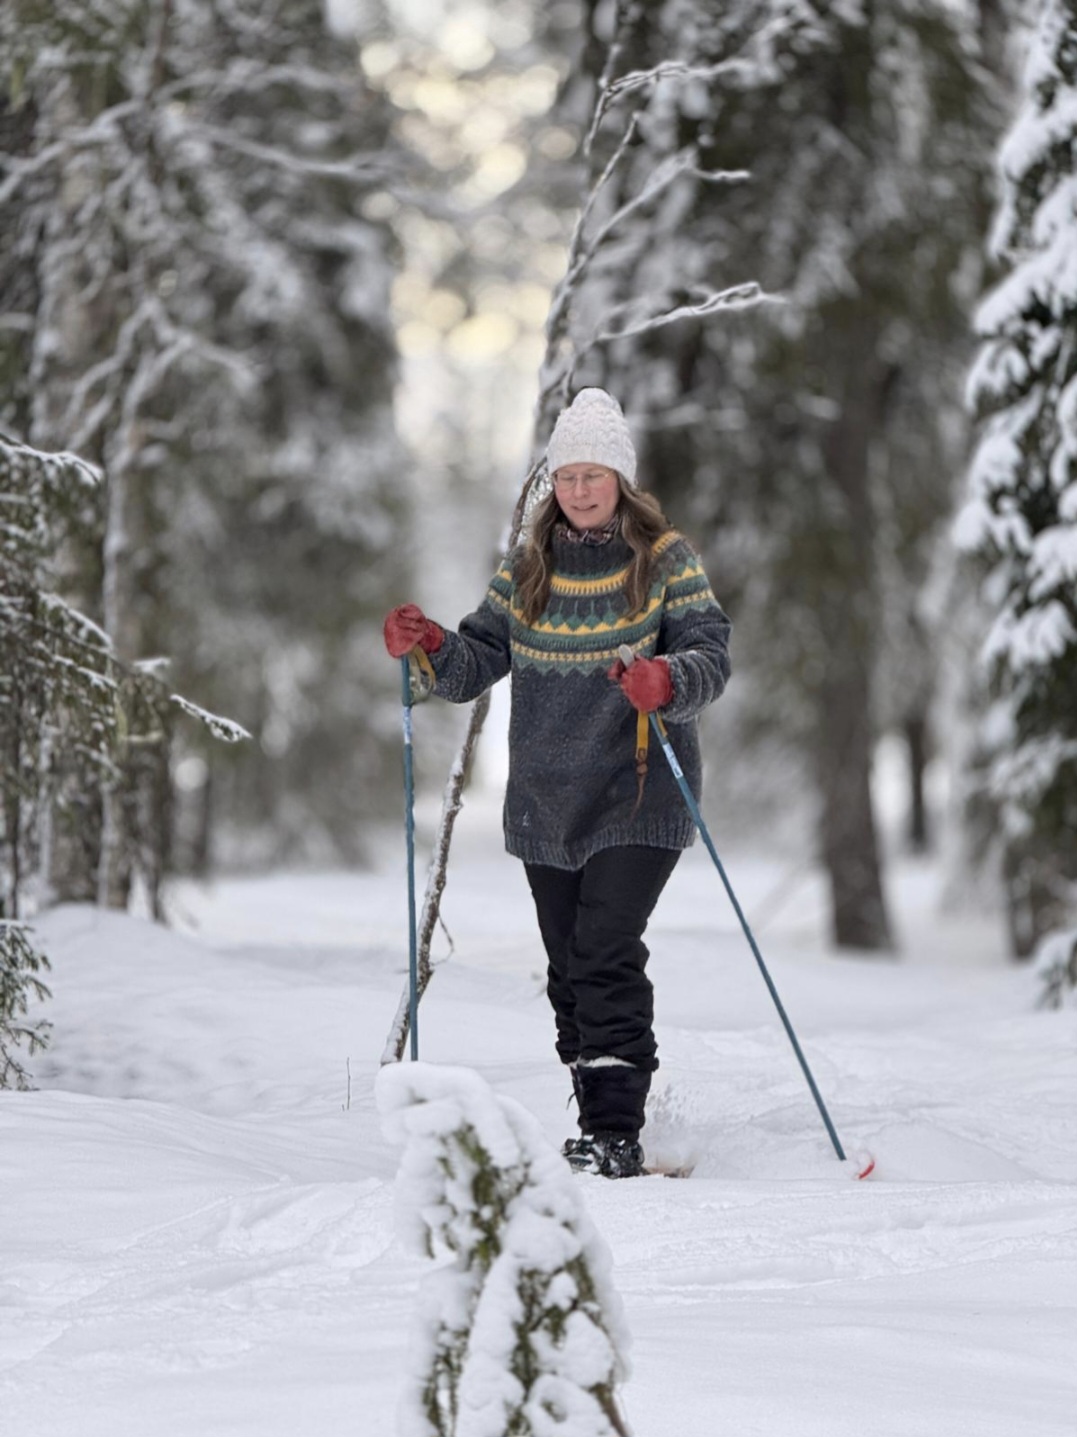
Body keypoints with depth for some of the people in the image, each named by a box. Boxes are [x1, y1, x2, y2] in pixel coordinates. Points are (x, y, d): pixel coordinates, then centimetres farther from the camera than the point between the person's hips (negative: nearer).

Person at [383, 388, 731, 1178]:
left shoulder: (668, 561, -2)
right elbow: (479, 663, 11)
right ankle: (604, 1122, 19)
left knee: (606, 957, -18)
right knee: (570, 968, 8)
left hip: (637, 796, -5)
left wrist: (666, 680, -32)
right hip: (546, 803, 5)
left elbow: (713, 657, -11)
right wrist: (429, 647, -9)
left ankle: (617, 1133, -17)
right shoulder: (528, 569, 10)